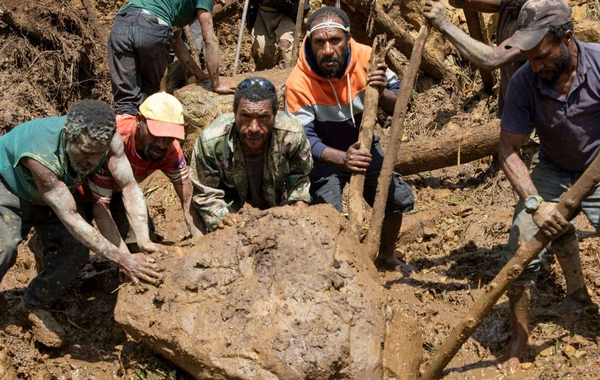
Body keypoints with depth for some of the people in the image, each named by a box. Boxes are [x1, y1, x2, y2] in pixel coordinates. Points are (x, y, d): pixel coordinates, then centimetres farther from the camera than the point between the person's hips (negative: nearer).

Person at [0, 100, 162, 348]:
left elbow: (129, 186, -31)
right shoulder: (40, 156, -45)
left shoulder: (107, 140, -32)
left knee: (75, 250, -10)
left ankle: (34, 307, 11)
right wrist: (122, 259, -46)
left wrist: (144, 241, -44)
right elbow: (70, 218, -44)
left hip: (52, 191, 5)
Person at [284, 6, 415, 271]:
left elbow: (398, 106, -15)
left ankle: (386, 255, 34)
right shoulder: (299, 83, -30)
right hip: (325, 156, -4)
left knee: (400, 199, 8)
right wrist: (342, 158, -45)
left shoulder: (366, 58, -23)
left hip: (364, 147, 4)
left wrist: (381, 92, -38)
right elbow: (304, 139, -28)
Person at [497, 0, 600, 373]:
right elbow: (509, 150, -18)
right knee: (522, 246, -10)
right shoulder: (523, 82, -21)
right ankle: (518, 339, 7)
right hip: (554, 171, 1)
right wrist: (534, 202, -32)